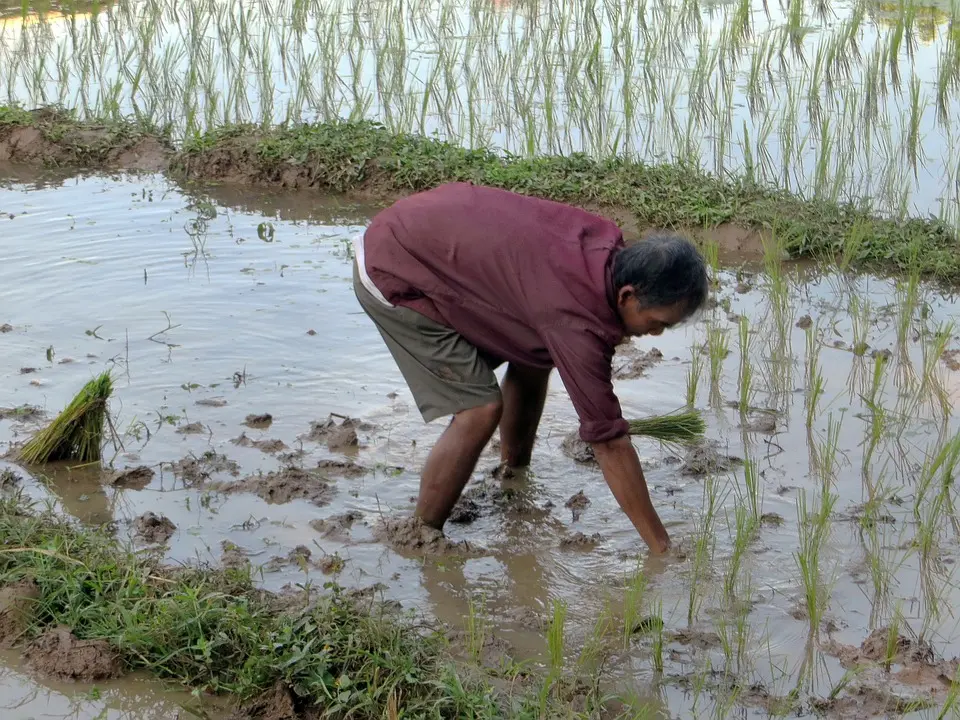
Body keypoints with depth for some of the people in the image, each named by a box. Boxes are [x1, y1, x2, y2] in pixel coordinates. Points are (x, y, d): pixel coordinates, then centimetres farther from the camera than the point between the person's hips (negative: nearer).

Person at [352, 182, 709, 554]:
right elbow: (609, 442, -27)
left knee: (533, 360, 11)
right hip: (391, 276, -9)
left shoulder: (607, 242, -9)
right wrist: (662, 547, -21)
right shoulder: (578, 318, -32)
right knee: (480, 409, -15)